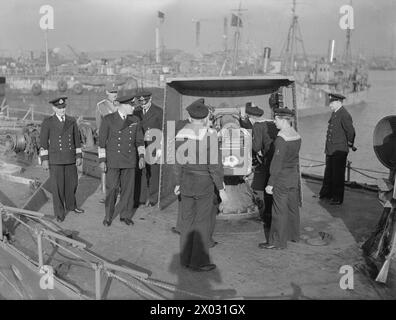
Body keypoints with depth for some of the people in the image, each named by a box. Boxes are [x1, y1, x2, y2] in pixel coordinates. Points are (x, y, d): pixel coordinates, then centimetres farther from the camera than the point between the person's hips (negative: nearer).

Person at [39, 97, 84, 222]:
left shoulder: (72, 121, 3)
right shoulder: (47, 122, -8)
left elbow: (77, 139, 6)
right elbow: (43, 142, -7)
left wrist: (79, 156, 3)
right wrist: (44, 159, -12)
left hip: (70, 158, 4)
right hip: (55, 159, -4)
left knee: (72, 182, 14)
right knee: (57, 186, 0)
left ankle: (71, 205, 37)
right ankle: (59, 213, 14)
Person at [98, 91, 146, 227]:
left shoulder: (135, 121, 4)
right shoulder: (108, 119, -6)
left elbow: (139, 140, 10)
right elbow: (102, 141, -5)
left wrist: (141, 156, -1)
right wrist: (102, 160, -9)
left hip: (129, 161, 3)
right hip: (113, 161, -3)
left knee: (128, 189, 6)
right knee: (111, 189, 0)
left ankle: (125, 215, 20)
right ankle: (108, 217, 16)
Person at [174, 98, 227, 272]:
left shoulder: (181, 134, 0)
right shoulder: (209, 134, -17)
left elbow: (179, 161, 5)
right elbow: (214, 164, -18)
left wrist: (178, 183, 17)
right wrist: (221, 188, -11)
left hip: (186, 181, 6)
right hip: (204, 183, -6)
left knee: (187, 220, 13)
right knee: (203, 223, 3)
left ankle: (186, 258, 21)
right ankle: (199, 262, 9)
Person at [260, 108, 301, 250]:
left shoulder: (281, 138, -21)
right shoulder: (297, 136, 5)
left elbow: (277, 163, -21)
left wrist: (270, 183, -18)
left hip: (281, 178, -8)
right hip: (294, 175, 9)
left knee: (279, 210, -2)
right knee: (292, 207, 18)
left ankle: (277, 241, 5)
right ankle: (294, 235, 32)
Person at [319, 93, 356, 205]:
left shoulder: (344, 115, -19)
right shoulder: (334, 113, 10)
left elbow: (351, 131, -18)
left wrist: (349, 144, -4)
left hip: (339, 150, -9)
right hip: (330, 149, 9)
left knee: (338, 174, 1)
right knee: (328, 172, 19)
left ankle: (338, 198, 12)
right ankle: (326, 193, 34)